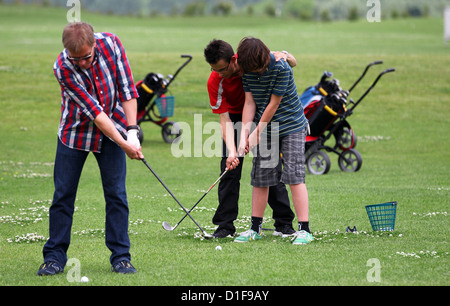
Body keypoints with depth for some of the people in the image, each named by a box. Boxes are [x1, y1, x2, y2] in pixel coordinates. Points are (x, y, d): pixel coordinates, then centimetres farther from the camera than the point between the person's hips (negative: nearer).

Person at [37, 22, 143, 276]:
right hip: (75, 131, -2)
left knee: (116, 193, -2)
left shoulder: (111, 43, -18)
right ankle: (55, 256, 8)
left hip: (113, 128, 2)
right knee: (63, 193, 0)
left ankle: (121, 256, 3)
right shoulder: (62, 68, -26)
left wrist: (132, 131, -16)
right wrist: (123, 144, -26)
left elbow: (127, 88, -10)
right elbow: (94, 111, -25)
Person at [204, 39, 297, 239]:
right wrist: (231, 152, -36)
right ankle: (225, 225, -2)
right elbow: (225, 119, -24)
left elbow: (292, 63, -12)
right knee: (230, 168, -8)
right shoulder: (215, 82, -25)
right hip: (236, 117, 0)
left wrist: (285, 56, -36)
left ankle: (284, 224, 5)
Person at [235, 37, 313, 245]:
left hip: (291, 126, -5)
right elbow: (250, 103, -3)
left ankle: (304, 230, -13)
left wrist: (257, 132, -13)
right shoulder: (248, 70, -5)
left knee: (294, 176, -12)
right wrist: (244, 134, -14)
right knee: (260, 178, 5)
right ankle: (255, 229, 14)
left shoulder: (281, 68, -23)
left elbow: (274, 104, -19)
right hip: (265, 130, 5)